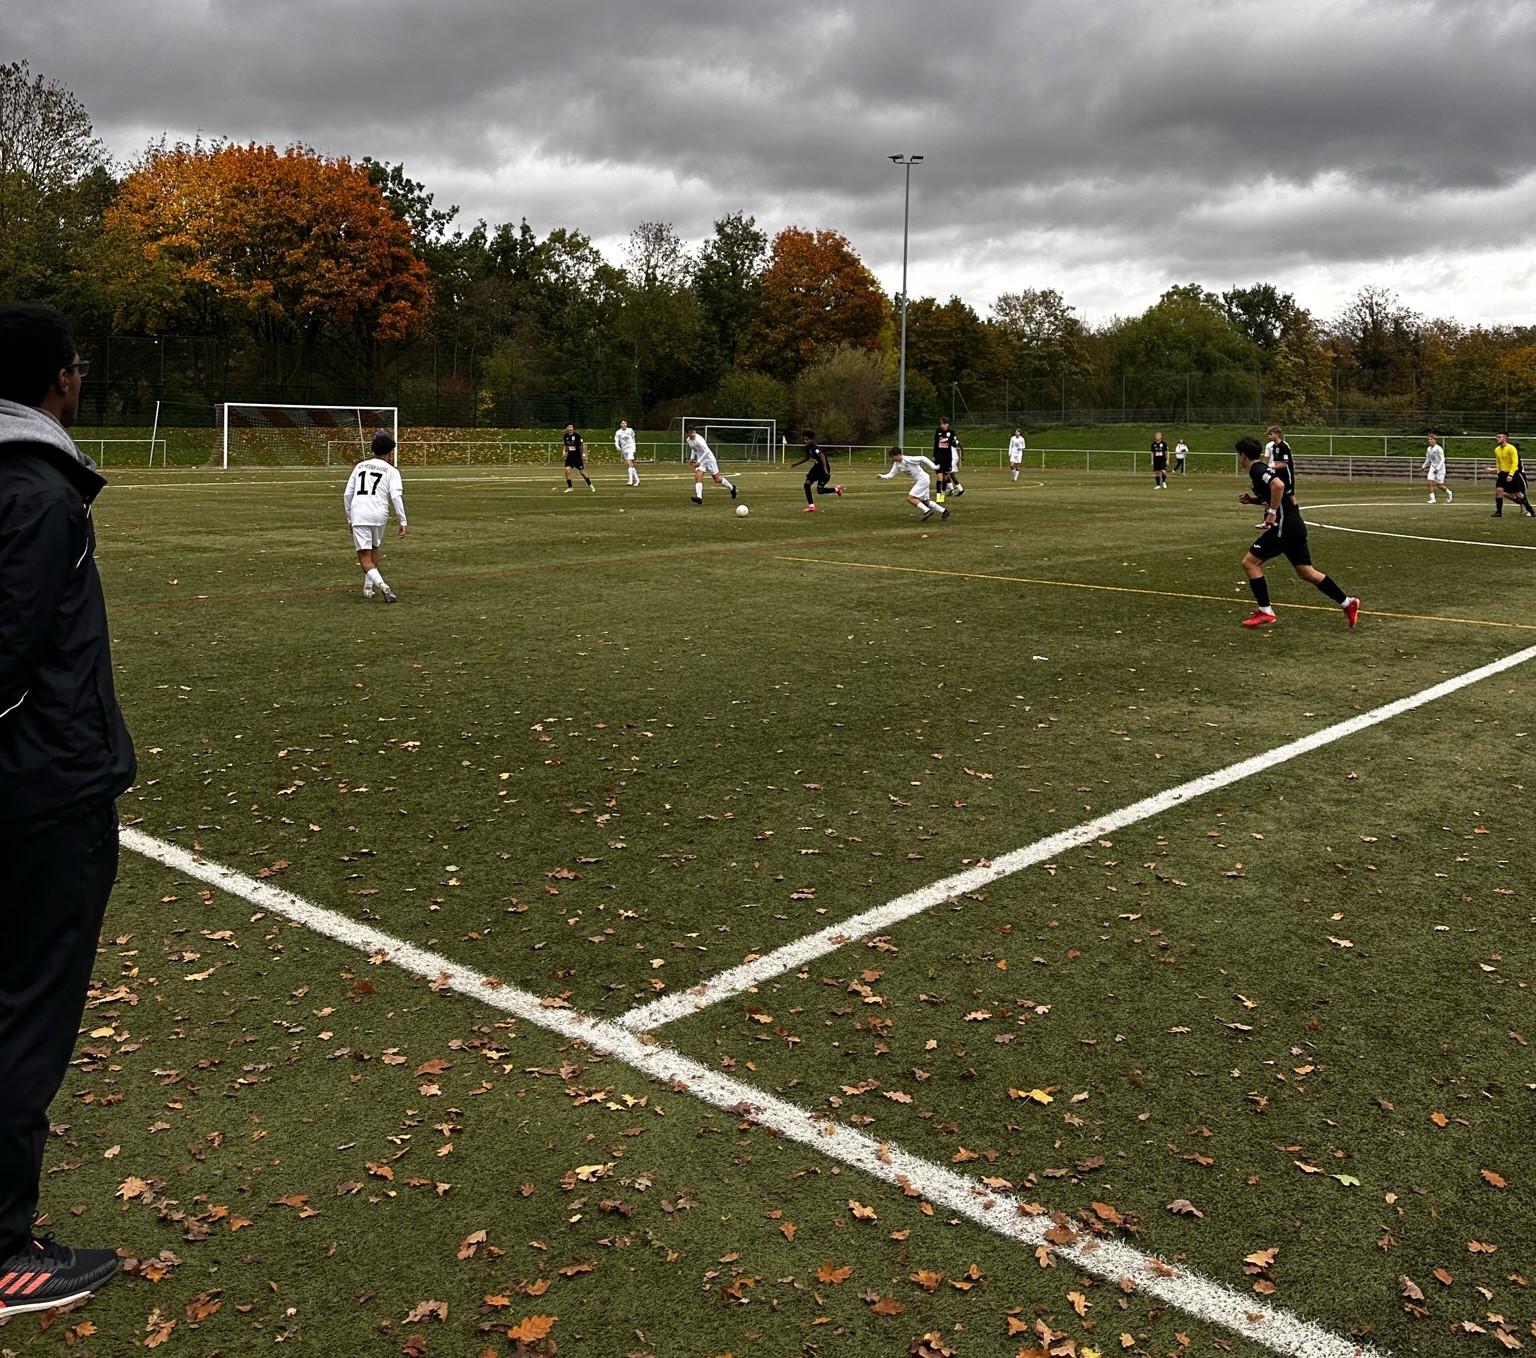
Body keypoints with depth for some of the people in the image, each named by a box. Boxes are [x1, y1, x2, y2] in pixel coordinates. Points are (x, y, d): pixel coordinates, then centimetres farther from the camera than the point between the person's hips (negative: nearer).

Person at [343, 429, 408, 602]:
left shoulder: (360, 466, 19)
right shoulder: (391, 471, 8)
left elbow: (347, 494, 17)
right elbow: (396, 496, -7)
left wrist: (350, 518, 26)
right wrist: (403, 521, -6)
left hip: (358, 513, 1)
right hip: (379, 513, 0)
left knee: (365, 558, -2)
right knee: (374, 549, 25)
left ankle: (382, 585, -24)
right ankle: (368, 587, 28)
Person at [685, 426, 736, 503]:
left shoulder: (698, 439, -25)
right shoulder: (689, 440, 1)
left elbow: (706, 451, -29)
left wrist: (699, 462, -29)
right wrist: (692, 458, 13)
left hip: (709, 459, -7)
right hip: (700, 460, 7)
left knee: (717, 479, 3)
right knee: (697, 477, -16)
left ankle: (731, 488, 28)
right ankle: (699, 497, -28)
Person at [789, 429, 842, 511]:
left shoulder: (815, 448, -27)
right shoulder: (808, 447, 0)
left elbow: (822, 456, -43)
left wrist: (825, 470, -55)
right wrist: (796, 464, 22)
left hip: (823, 470, -8)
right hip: (816, 468, 8)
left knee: (820, 490, -5)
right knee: (807, 484, -8)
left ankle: (836, 489, 24)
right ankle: (811, 506, -1)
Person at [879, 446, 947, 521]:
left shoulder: (908, 459, -23)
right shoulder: (897, 464, 2)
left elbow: (923, 459, -19)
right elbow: (891, 475, 4)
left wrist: (933, 467, -20)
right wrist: (882, 476, -12)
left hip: (923, 480, -9)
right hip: (918, 481, 9)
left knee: (910, 498, -13)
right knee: (924, 501, 15)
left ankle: (927, 511, -11)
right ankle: (943, 511, 22)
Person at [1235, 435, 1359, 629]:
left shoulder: (1257, 470, -12)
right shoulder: (1263, 469, 19)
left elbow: (1278, 485, -30)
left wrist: (1272, 513, -24)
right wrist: (1252, 499, 17)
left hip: (1283, 527, -10)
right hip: (1294, 526, 10)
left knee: (1250, 562, -4)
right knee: (1306, 571, 13)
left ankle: (1265, 612, -1)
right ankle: (1348, 603, 14)